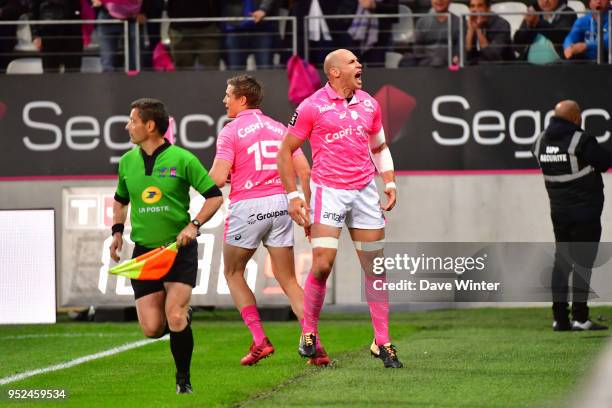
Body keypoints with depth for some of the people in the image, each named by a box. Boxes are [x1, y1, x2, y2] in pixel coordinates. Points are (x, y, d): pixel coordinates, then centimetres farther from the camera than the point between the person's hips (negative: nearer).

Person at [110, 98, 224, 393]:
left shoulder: (181, 159, -6)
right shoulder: (127, 161, 8)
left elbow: (215, 196, -2)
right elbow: (120, 199, 26)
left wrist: (194, 225, -15)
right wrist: (117, 231, 12)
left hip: (179, 248, -4)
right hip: (144, 251, 4)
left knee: (174, 315, -19)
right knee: (152, 328, -5)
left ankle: (183, 379, -1)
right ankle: (184, 315, 30)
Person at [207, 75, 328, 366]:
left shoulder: (231, 131, -5)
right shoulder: (279, 128, 11)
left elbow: (217, 179, -13)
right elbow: (304, 171, 6)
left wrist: (203, 176, 10)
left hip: (247, 207, -5)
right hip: (280, 205, 5)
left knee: (233, 274, 14)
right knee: (287, 279, 8)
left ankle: (259, 340, 2)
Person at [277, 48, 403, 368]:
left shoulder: (369, 104, 10)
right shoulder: (312, 107, -5)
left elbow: (379, 147, 24)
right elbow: (286, 150, 0)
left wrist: (389, 181, 9)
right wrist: (292, 195, -5)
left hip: (365, 191, 5)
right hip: (328, 190, -5)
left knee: (375, 267, 3)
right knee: (323, 264, -14)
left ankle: (381, 342, 10)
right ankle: (309, 333, 5)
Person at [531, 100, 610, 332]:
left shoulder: (541, 141, 4)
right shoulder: (581, 141, -16)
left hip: (558, 212, 6)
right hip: (585, 212, -6)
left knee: (561, 261, 11)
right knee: (582, 263, -4)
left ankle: (560, 317, 10)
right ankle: (579, 317, -8)